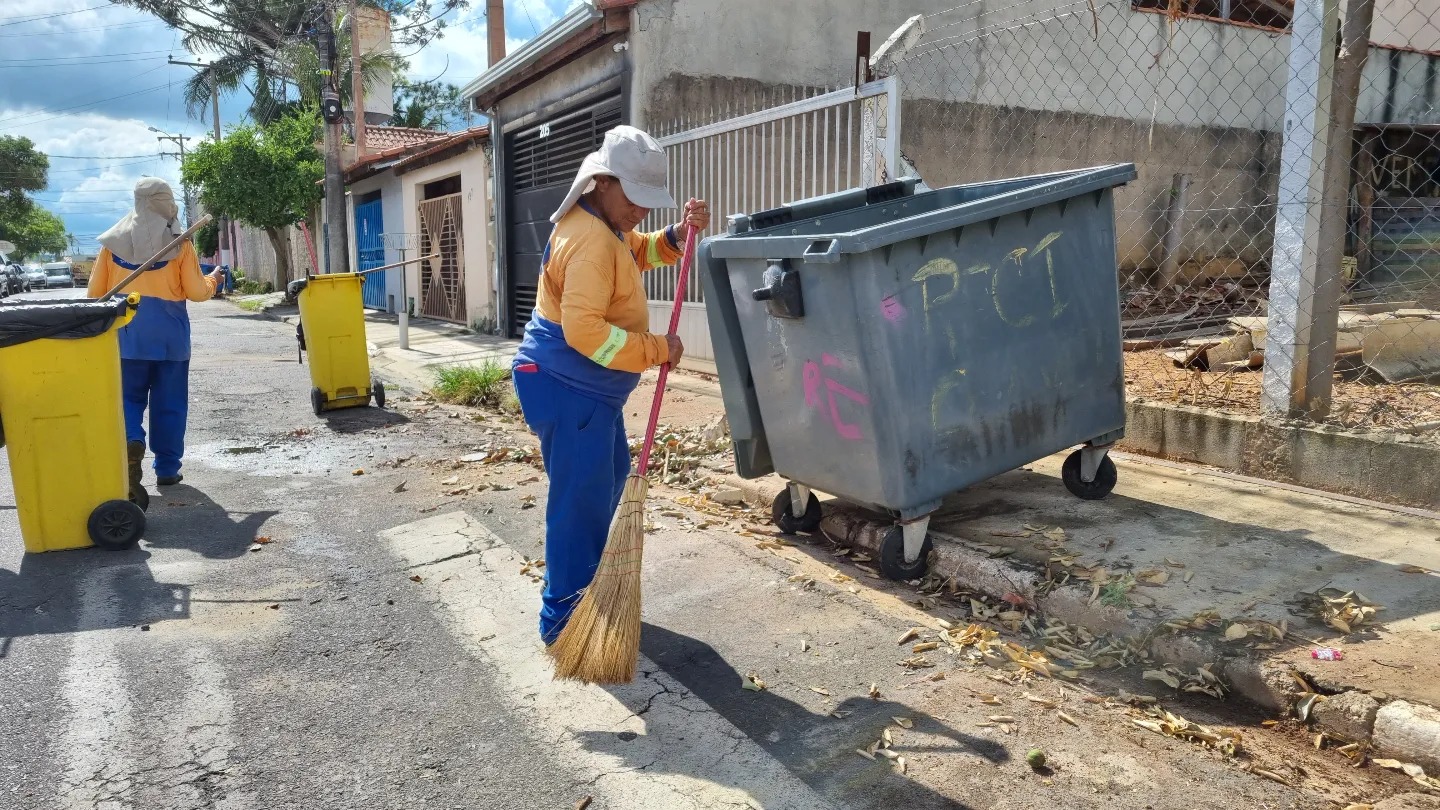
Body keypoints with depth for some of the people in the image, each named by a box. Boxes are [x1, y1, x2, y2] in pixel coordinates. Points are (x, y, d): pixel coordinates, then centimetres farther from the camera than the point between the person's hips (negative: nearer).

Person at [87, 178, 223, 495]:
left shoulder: (114, 240, 2)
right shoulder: (179, 242, -5)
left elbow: (96, 291, 6)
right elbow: (196, 292, -3)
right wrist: (213, 280, 18)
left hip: (126, 333, 2)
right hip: (169, 333, -1)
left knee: (129, 396, 11)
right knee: (169, 401, 8)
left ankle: (131, 442, -17)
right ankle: (167, 467, 11)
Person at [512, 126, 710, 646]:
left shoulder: (604, 225, 11)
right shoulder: (590, 239, -23)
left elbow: (641, 252, 28)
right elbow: (584, 330, -32)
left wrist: (679, 234, 6)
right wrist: (657, 349, -24)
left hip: (585, 387, 12)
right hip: (566, 388, -12)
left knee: (610, 478, 23)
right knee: (581, 500, -7)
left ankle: (585, 588, 38)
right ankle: (564, 617, 4)